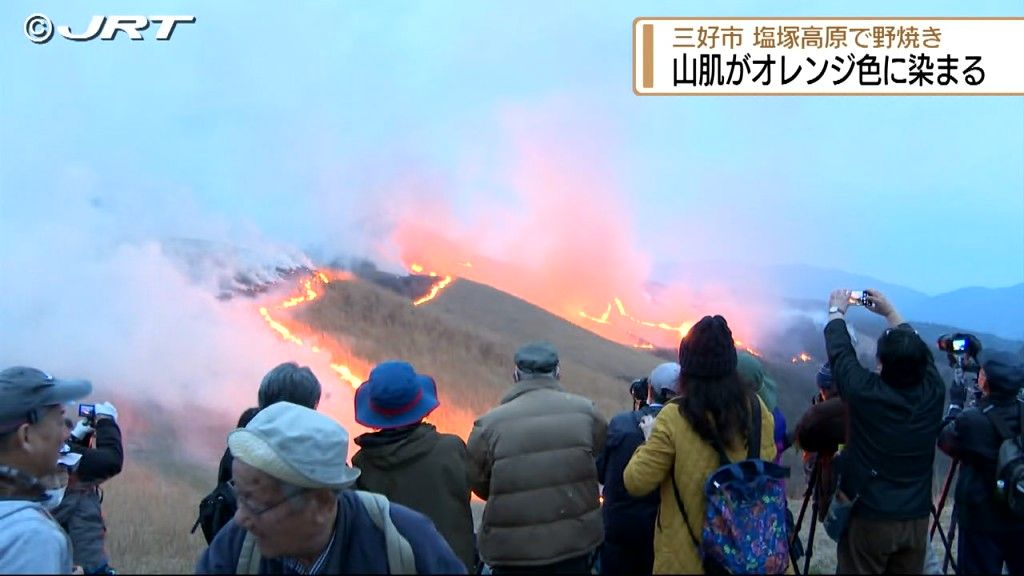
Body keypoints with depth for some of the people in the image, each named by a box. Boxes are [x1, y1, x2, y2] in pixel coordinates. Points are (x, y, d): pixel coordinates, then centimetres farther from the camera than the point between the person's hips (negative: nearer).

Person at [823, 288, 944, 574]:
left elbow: (840, 353, -3)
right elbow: (919, 354, 12)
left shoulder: (866, 393, -19)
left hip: (869, 520, -4)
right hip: (917, 520, 4)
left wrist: (837, 311, 13)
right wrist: (890, 312, 23)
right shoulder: (933, 392, -7)